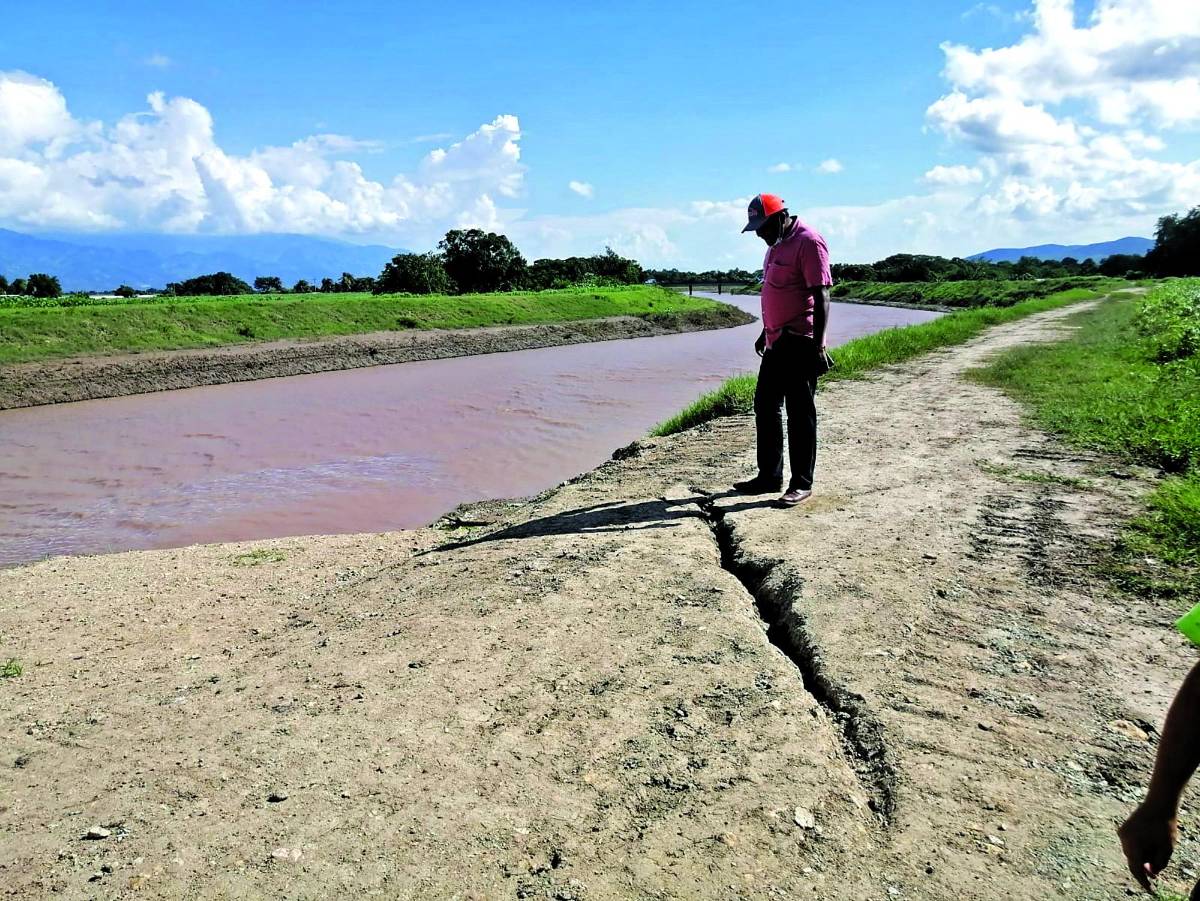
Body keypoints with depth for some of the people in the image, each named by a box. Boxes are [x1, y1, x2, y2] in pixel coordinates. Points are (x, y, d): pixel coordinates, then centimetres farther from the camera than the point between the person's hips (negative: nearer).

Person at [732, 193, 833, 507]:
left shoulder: (808, 243, -13)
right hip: (776, 343, 10)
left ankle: (801, 483, 6)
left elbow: (821, 297, -18)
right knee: (766, 407, 13)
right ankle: (769, 476, 23)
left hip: (800, 343, -10)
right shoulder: (776, 245, 16)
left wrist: (818, 345, -23)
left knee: (800, 413, -3)